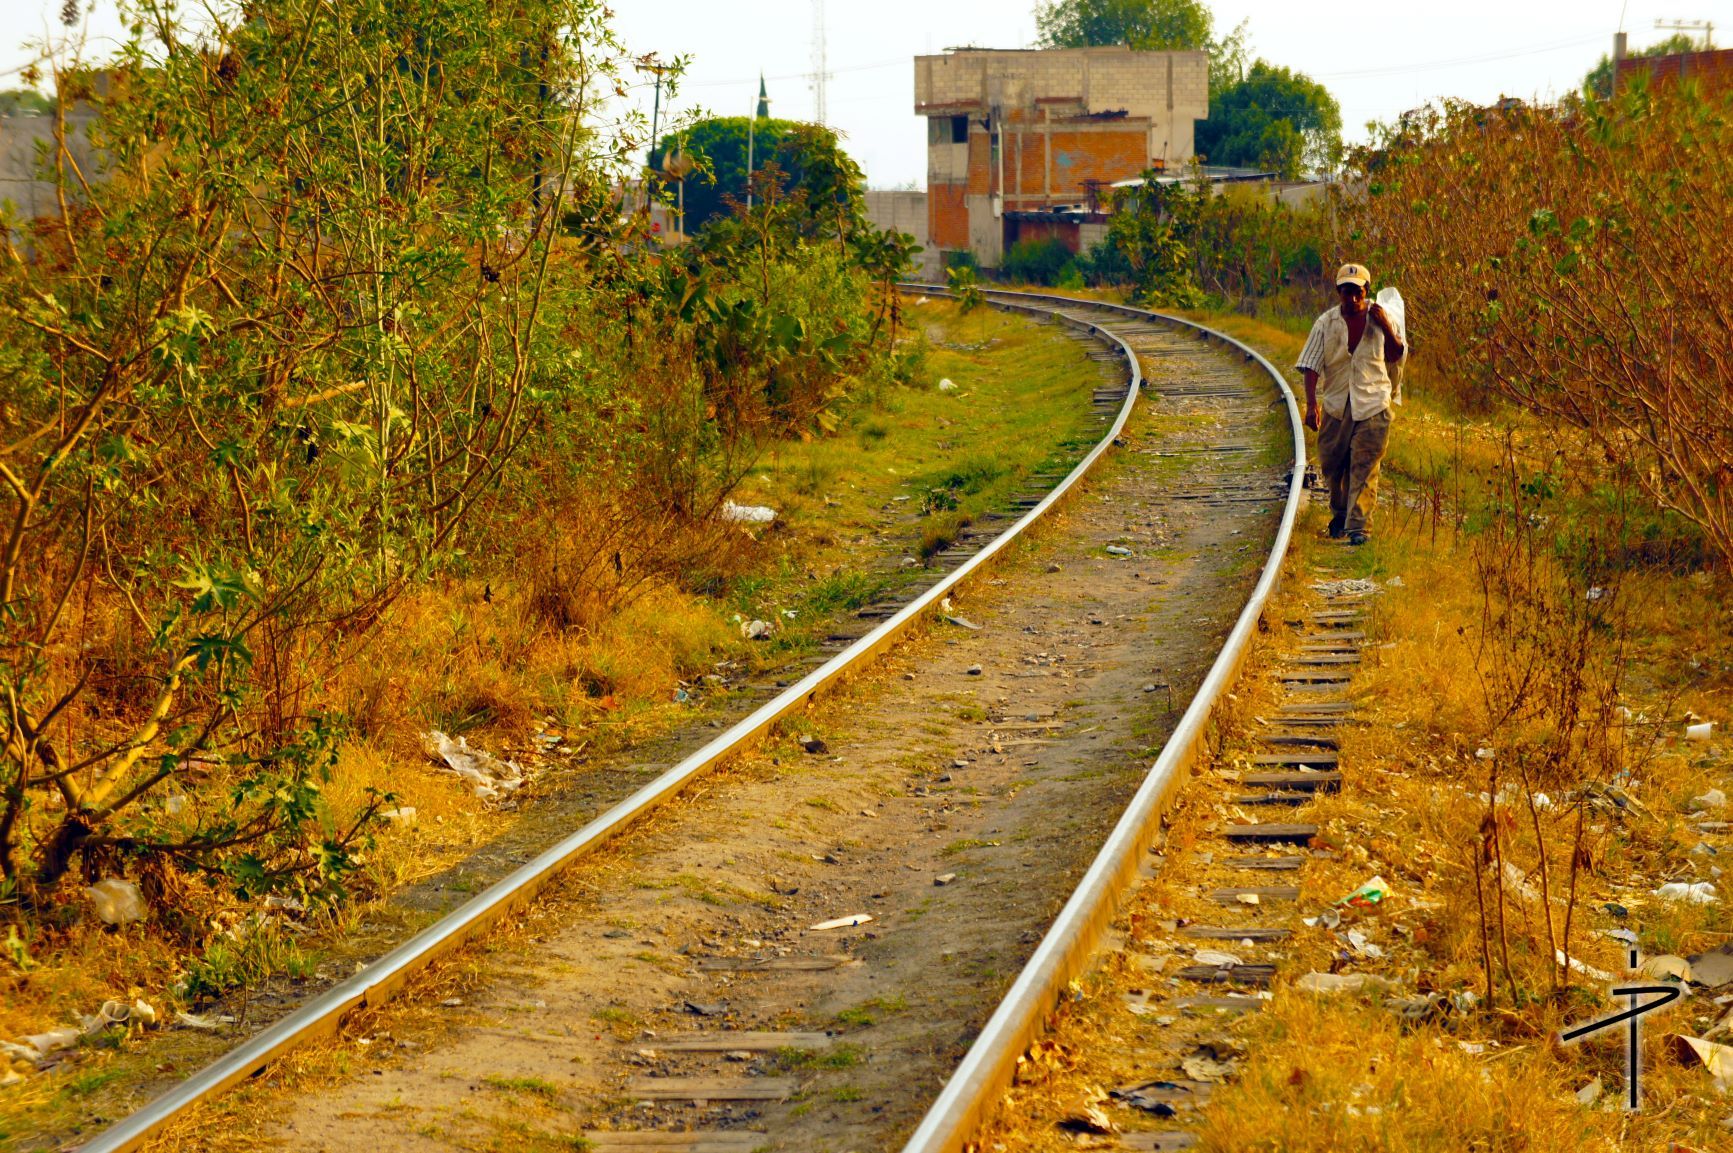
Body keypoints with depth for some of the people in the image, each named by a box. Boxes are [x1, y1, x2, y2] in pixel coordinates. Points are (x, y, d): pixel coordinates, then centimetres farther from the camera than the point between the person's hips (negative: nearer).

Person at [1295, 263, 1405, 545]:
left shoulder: (1378, 318, 1)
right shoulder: (1326, 323, -1)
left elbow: (1396, 355, 7)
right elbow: (1311, 366, -5)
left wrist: (1386, 327, -10)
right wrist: (1311, 403, -17)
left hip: (1372, 405, -2)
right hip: (1335, 405, 2)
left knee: (1365, 468, -8)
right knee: (1331, 465, 11)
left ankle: (1358, 525, -9)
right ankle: (1339, 515, 34)